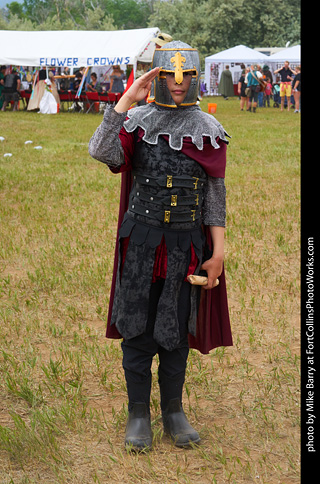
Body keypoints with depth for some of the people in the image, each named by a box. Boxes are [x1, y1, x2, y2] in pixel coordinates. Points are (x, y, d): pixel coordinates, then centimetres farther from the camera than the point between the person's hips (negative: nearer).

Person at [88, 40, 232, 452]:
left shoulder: (208, 130, 4)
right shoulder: (137, 121, -1)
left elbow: (215, 194, 4)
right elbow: (101, 152, -20)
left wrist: (218, 251, -1)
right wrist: (127, 99, -19)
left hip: (186, 244, 1)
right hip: (141, 241, -1)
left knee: (176, 330, 9)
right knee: (137, 327, 4)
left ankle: (173, 411, 23)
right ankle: (138, 413, 16)